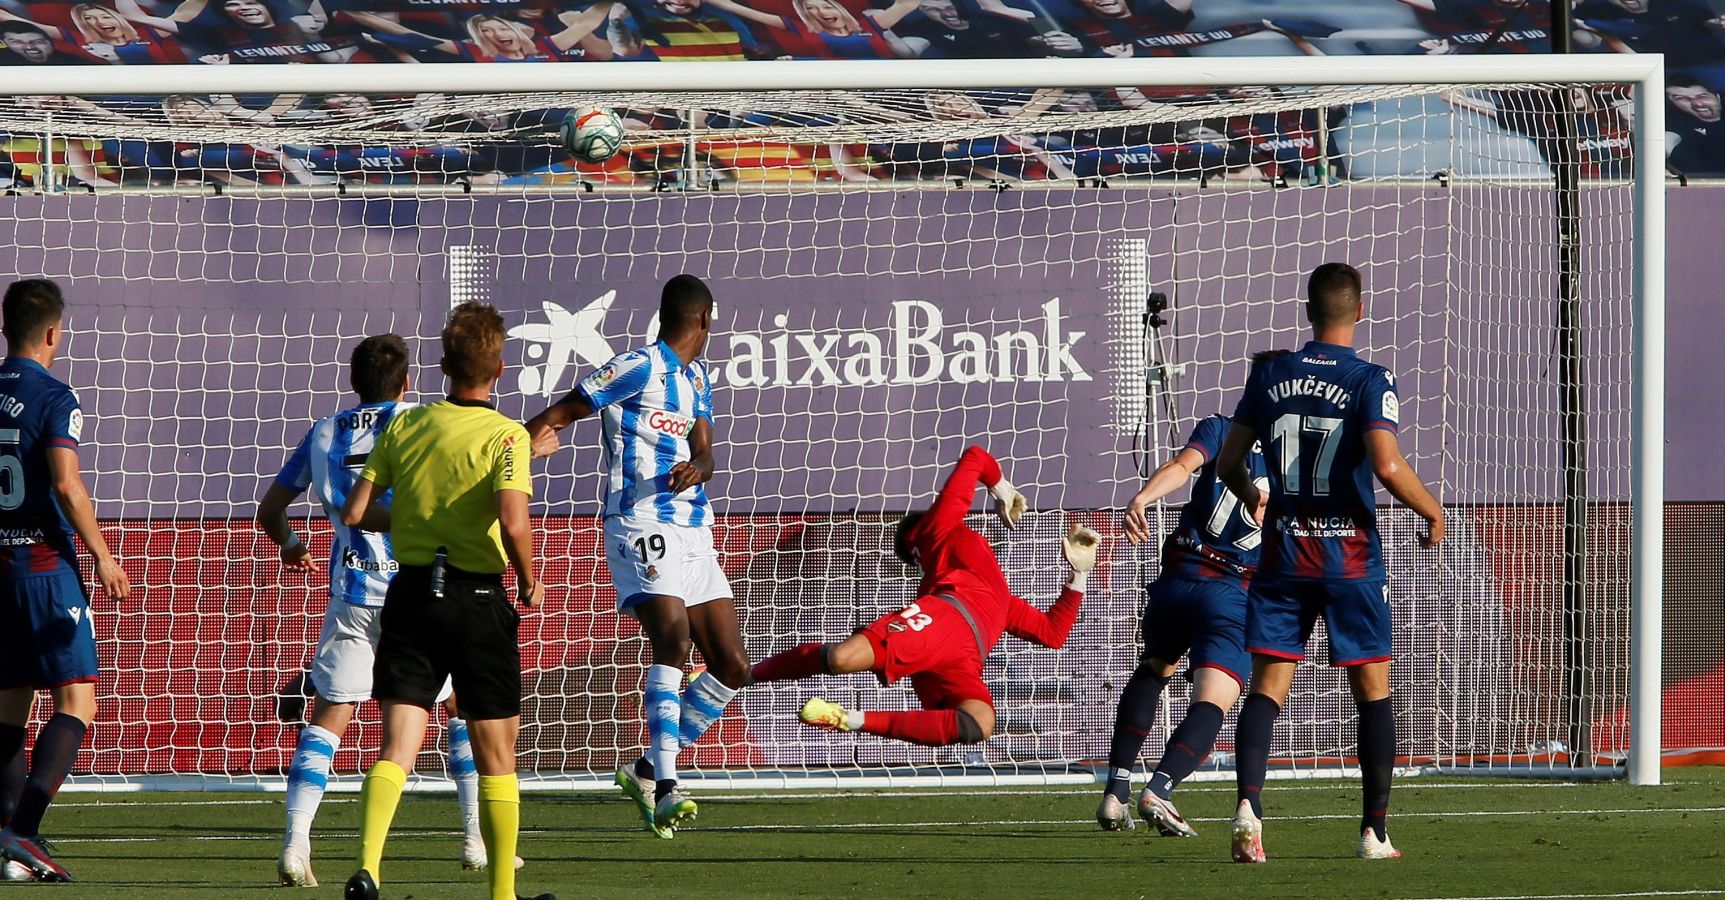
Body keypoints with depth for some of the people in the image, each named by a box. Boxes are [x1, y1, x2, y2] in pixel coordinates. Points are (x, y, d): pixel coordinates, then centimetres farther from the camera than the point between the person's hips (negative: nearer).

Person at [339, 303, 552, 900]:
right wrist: (529, 582, -6)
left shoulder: (403, 427, 3)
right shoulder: (505, 436, -10)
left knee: (397, 749, -3)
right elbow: (514, 522, -23)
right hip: (478, 599, -3)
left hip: (410, 593, 3)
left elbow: (355, 513, 3)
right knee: (496, 760, 11)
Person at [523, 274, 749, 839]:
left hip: (694, 534, 8)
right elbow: (558, 416, -6)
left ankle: (648, 772, 16)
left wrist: (697, 467, -16)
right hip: (642, 531, -8)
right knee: (673, 640, -26)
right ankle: (664, 791, -32)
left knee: (732, 666, 5)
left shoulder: (697, 378, 19)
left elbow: (704, 451, 7)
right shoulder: (642, 369, -6)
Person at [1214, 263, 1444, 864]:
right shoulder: (1370, 381, -8)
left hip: (1284, 553, 2)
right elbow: (1387, 465, -21)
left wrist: (1251, 498, 29)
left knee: (1268, 686, 0)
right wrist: (1431, 511, -3)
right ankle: (1374, 832, 7)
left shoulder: (1270, 377, 4)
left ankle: (1248, 804, -22)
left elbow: (1227, 463, 7)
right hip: (1350, 556, -2)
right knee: (1372, 690, 9)